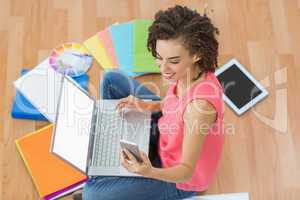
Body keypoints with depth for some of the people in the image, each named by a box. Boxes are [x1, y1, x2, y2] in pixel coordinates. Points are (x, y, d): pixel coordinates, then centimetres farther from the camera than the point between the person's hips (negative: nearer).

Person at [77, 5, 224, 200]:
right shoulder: (189, 70, -18)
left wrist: (150, 173, -53)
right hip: (167, 134, 8)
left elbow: (187, 171, -34)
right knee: (112, 80, 8)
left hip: (178, 178, -8)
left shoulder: (200, 104, -41)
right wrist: (149, 106, -12)